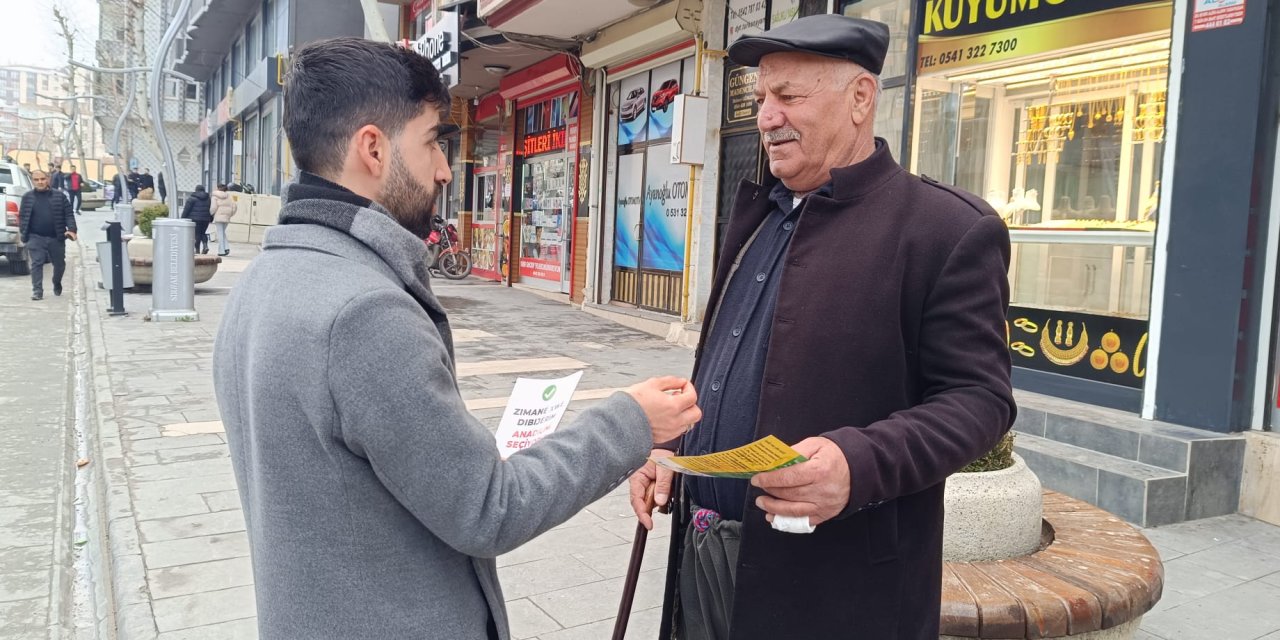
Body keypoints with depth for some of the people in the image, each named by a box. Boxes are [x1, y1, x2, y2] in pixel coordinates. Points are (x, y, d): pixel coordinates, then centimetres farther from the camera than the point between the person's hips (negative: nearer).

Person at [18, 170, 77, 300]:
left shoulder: (59, 196, 2)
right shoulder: (27, 197, 5)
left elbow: (69, 214, 0)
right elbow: (22, 216, 8)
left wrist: (72, 229, -13)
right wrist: (23, 233, -1)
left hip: (56, 237, 1)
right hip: (35, 237, -1)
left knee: (59, 263, 13)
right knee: (37, 263, -7)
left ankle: (57, 284, 39)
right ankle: (37, 291, -5)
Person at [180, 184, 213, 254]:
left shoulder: (192, 198, -5)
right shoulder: (208, 198, 10)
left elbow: (186, 209, -6)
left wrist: (183, 218, -1)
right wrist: (211, 219, 22)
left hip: (195, 219, -4)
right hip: (206, 219, 4)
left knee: (197, 233, 0)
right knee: (203, 233, 16)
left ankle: (197, 249, -1)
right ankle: (205, 245, -5)